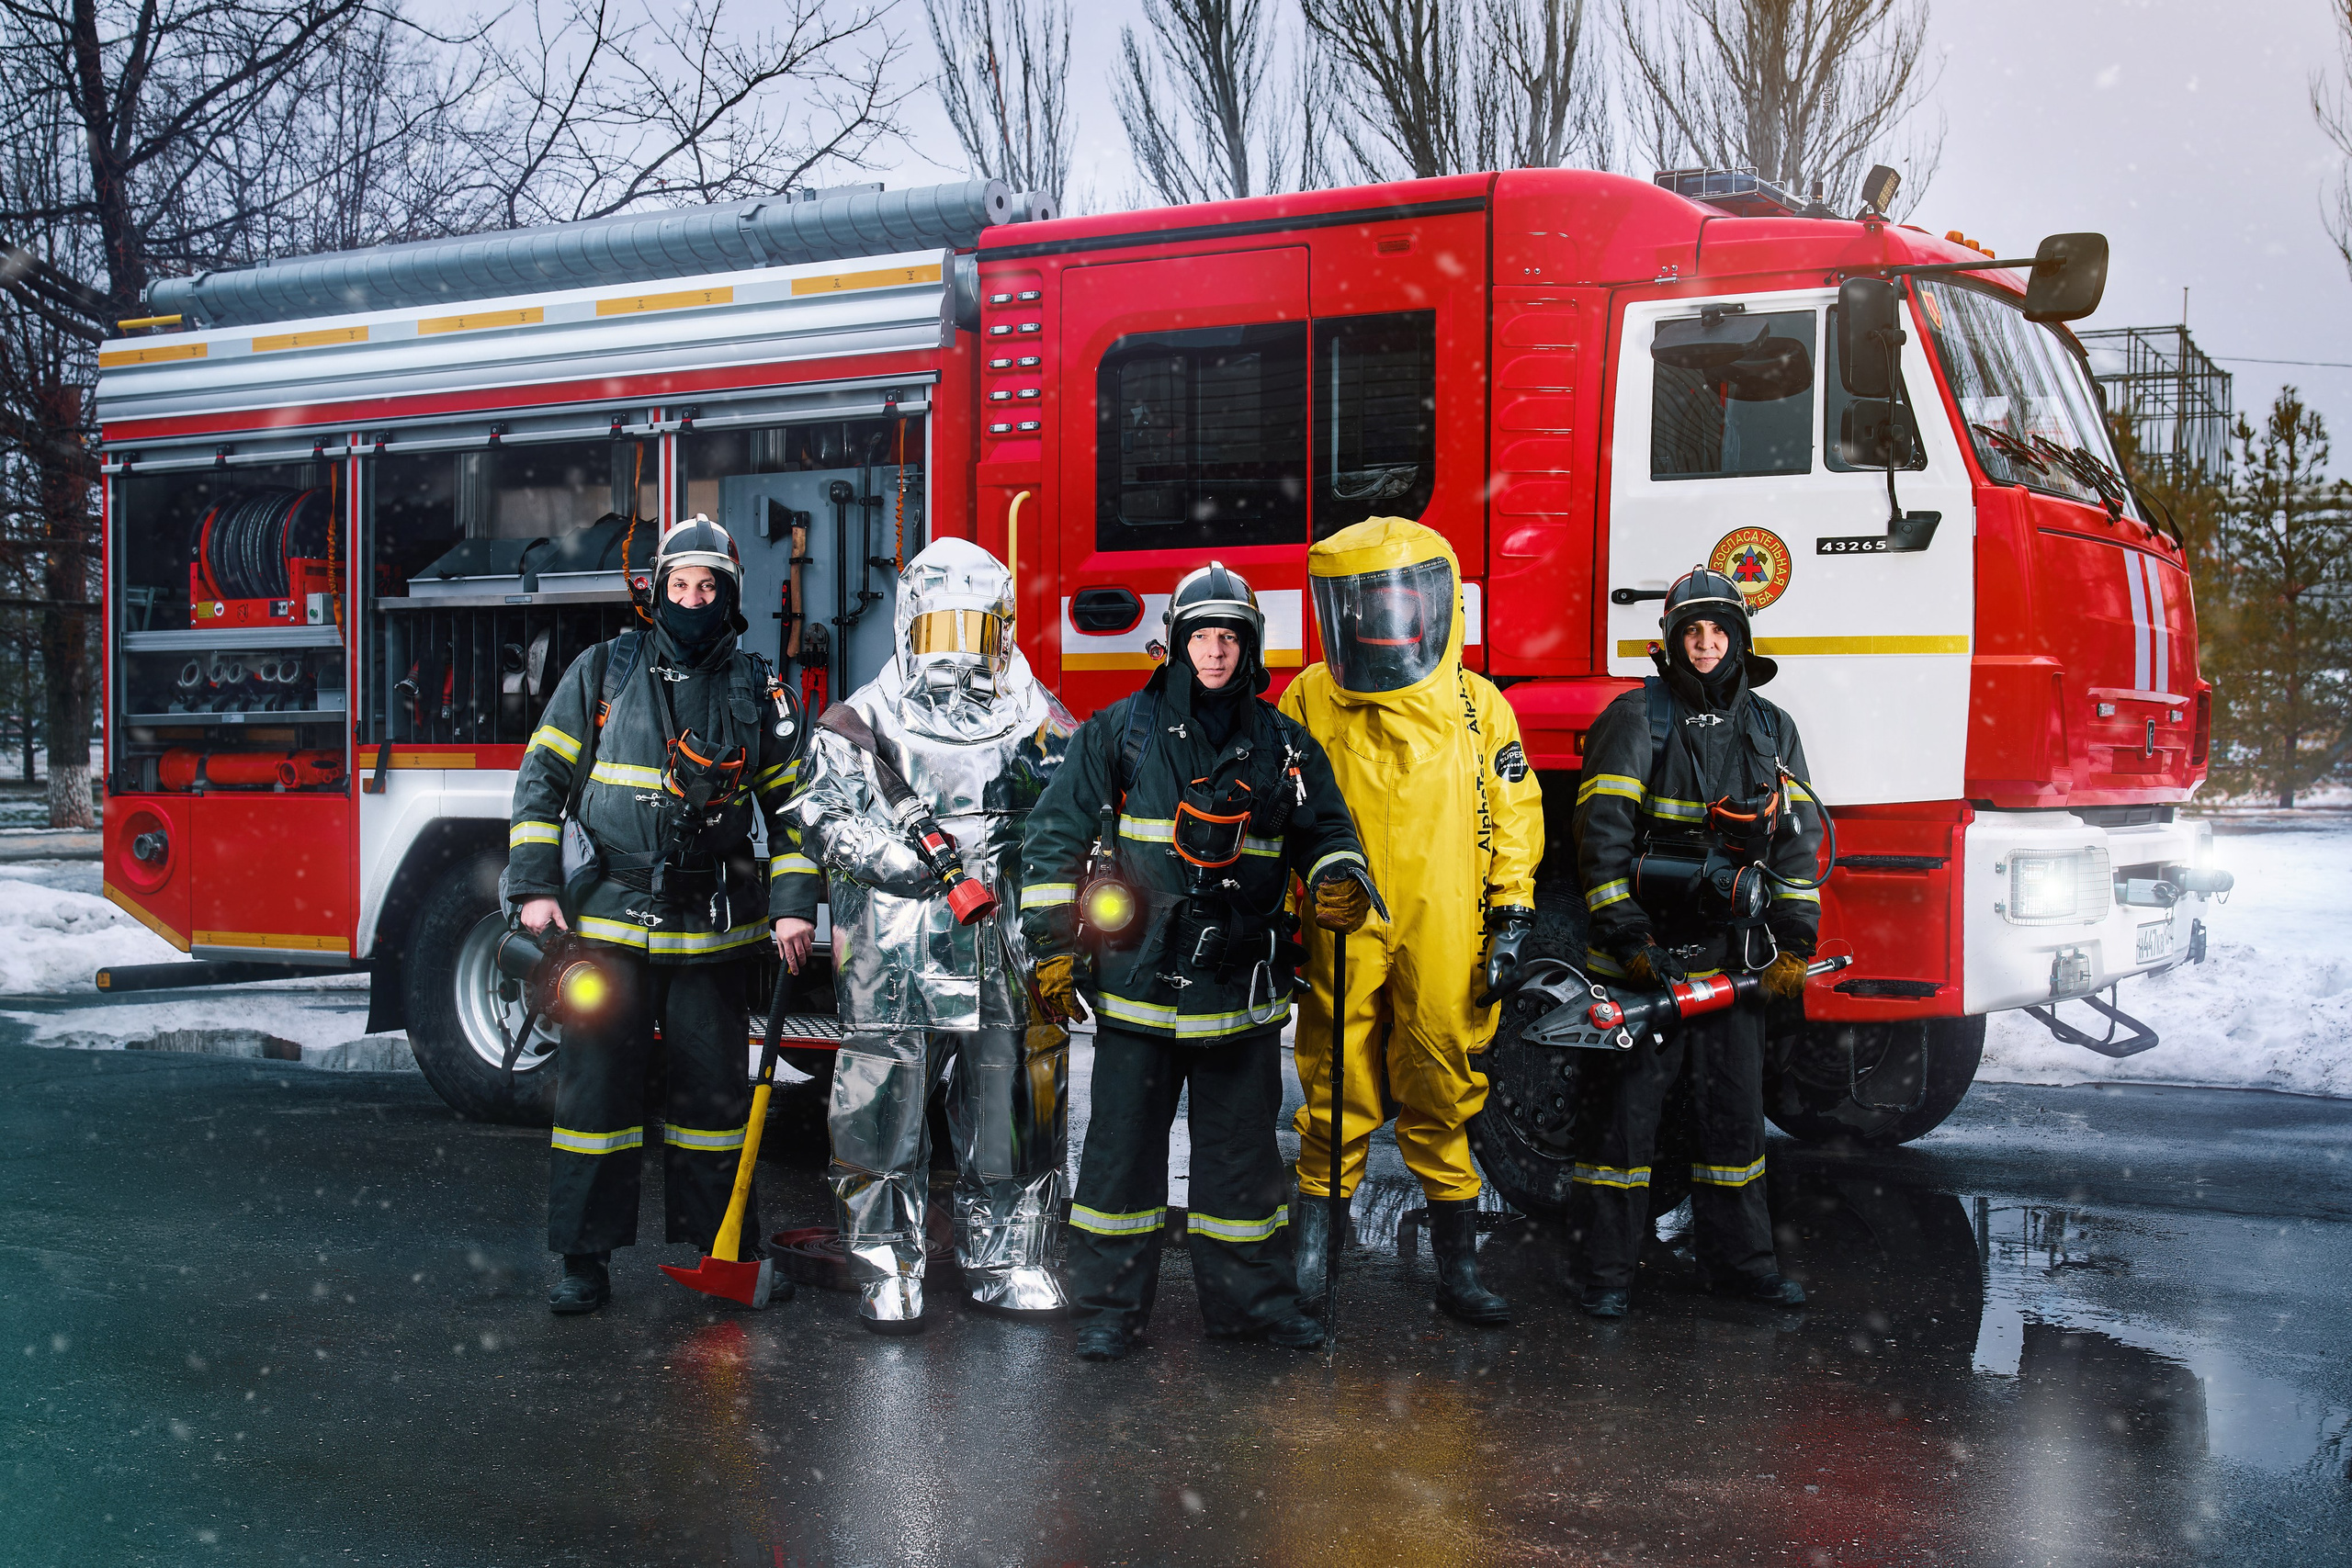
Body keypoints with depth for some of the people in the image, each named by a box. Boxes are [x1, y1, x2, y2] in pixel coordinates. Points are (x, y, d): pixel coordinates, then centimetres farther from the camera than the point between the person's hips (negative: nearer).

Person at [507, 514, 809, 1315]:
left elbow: (792, 808, 10)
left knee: (713, 1088, 8)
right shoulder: (603, 670, 3)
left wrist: (790, 908, 2)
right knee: (596, 1085, 1)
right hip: (609, 922, -1)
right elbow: (542, 777, 4)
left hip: (713, 930, 1)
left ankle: (722, 1244, 19)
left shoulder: (759, 691, 6)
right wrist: (535, 887, -4)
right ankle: (586, 1257, 10)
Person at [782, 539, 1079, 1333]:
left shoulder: (1038, 722, 12)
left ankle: (1009, 1260, 22)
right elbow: (823, 816, -5)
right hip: (895, 961, -2)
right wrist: (898, 856, -20)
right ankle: (887, 1274, 11)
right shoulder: (861, 722, 4)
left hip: (1008, 960, 3)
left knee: (1013, 1108, 8)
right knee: (886, 1110, -1)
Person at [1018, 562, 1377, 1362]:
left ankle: (1252, 1296, 24)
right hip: (1138, 981, -2)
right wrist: (1052, 944, -3)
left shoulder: (1283, 745, 8)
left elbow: (1327, 831, 16)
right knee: (1124, 1142, 3)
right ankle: (1108, 1306, 14)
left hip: (1241, 987, 2)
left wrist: (1342, 880, -8)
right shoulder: (1121, 732, 1)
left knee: (1242, 1146, 11)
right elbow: (1057, 837, 2)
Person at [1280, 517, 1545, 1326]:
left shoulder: (1478, 706, 6)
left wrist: (1512, 917, 3)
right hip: (1339, 946, -1)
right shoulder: (1307, 703, 3)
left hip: (1443, 947, 1)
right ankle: (1309, 1260, 16)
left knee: (1444, 1101, 7)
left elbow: (1515, 814, 9)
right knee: (1335, 1106, 4)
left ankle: (1458, 1269, 18)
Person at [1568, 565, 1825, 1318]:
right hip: (1645, 953, -4)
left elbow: (1797, 839, 11)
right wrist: (1626, 937, -15)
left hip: (1733, 958, 4)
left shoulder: (1772, 730, 11)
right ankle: (1607, 1269, 7)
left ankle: (1740, 1259, 22)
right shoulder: (1636, 718, -2)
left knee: (1735, 1107, 9)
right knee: (1625, 1103, -1)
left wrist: (1792, 944, 2)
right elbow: (1603, 831, -8)